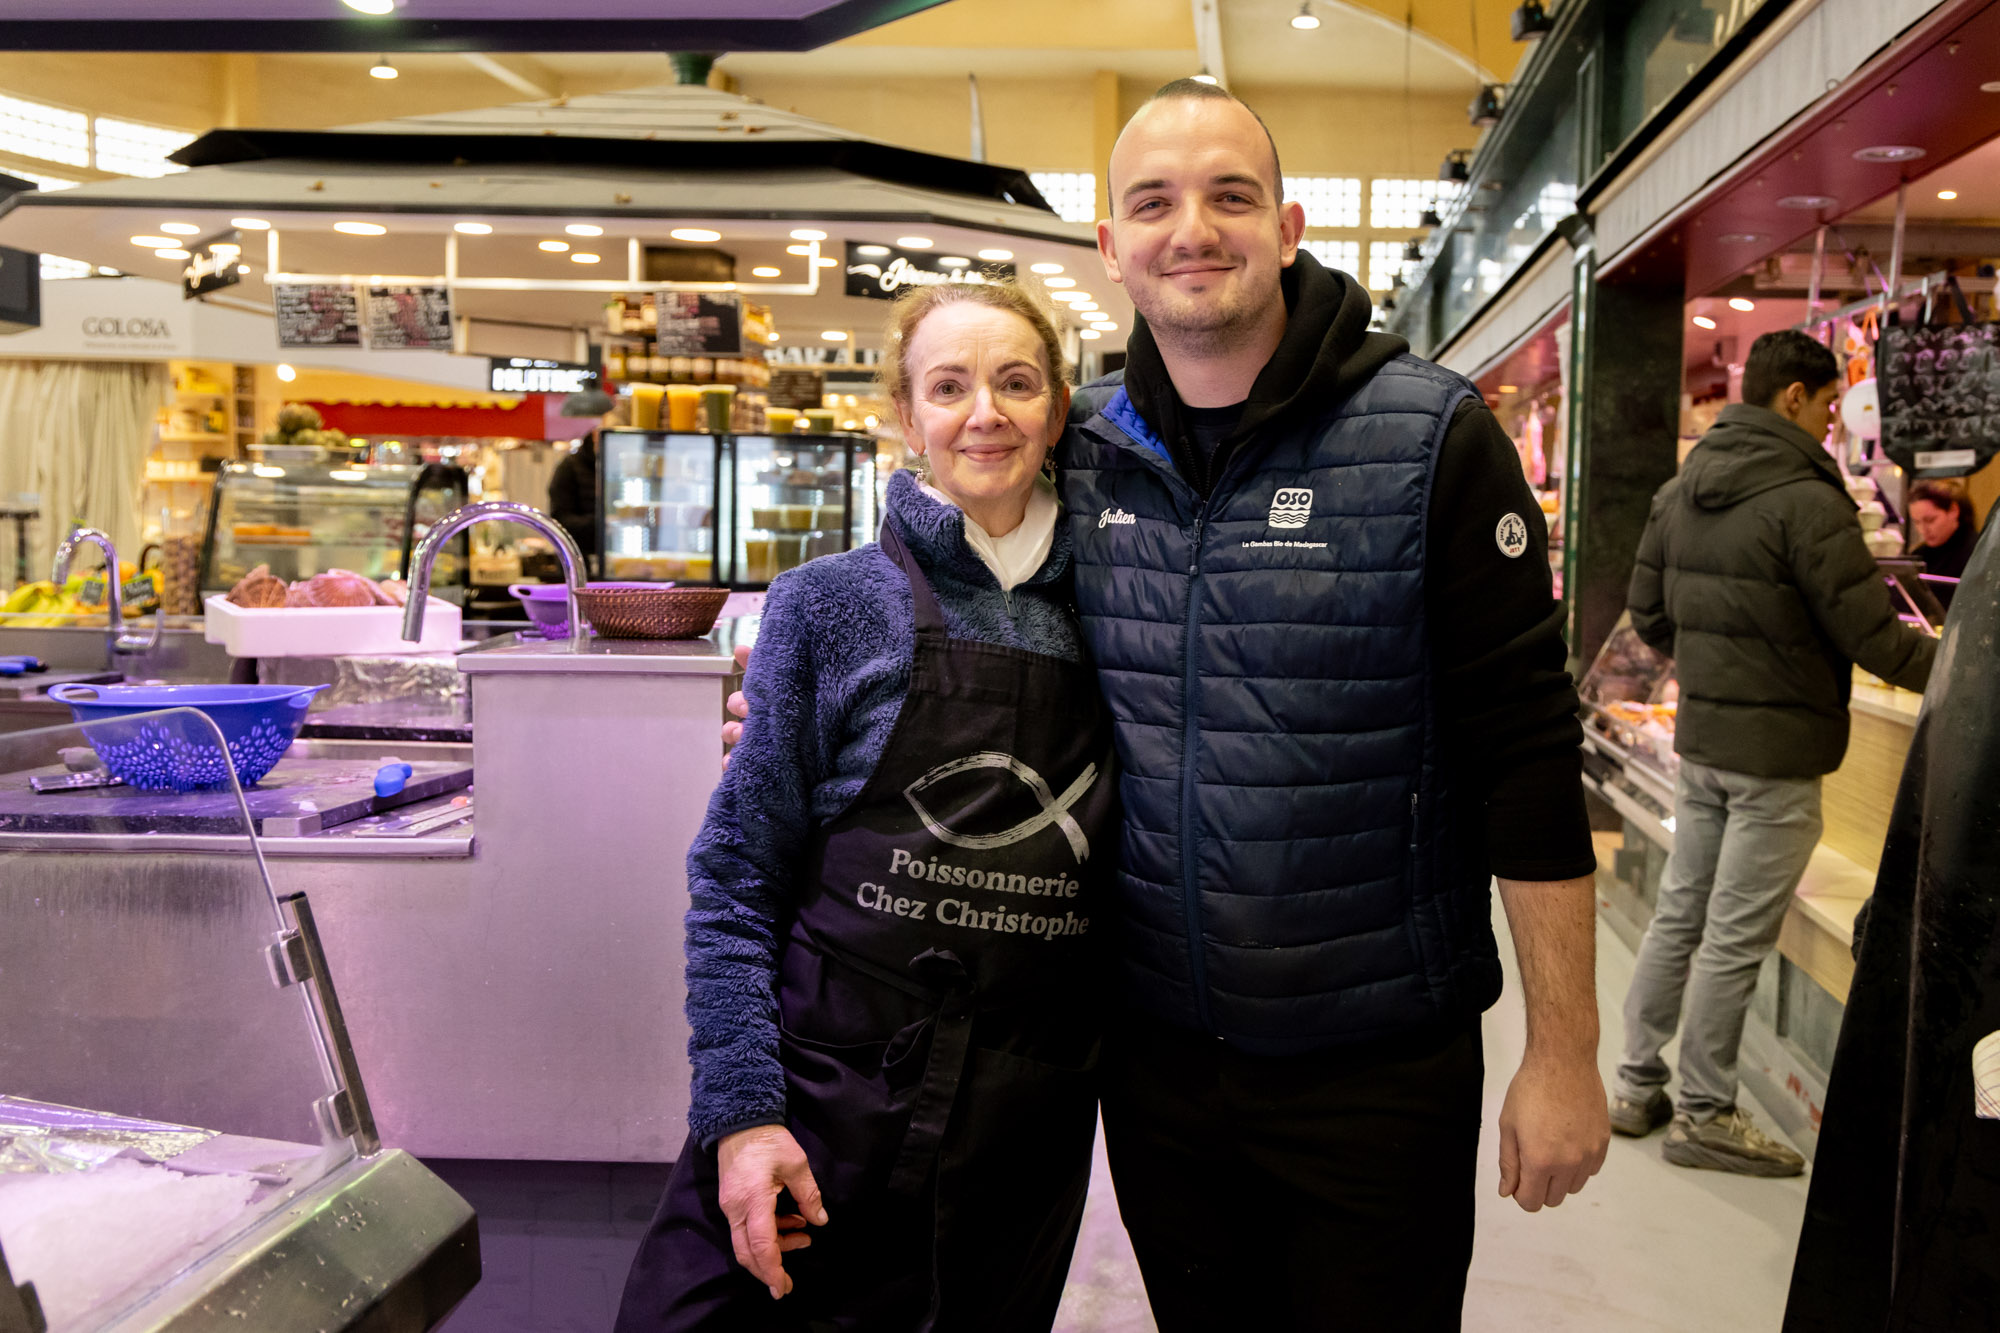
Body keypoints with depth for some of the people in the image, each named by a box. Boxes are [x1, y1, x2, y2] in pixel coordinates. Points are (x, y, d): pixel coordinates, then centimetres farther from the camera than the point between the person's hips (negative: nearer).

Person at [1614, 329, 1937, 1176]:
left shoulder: (1680, 493, 7)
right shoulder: (1806, 501, -17)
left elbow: (1648, 614, 13)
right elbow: (1872, 634, -15)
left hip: (1700, 740, 8)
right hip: (1776, 754, -8)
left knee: (1679, 913, 16)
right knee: (1735, 938, 2)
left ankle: (1637, 1086, 24)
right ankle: (1703, 1115, 13)